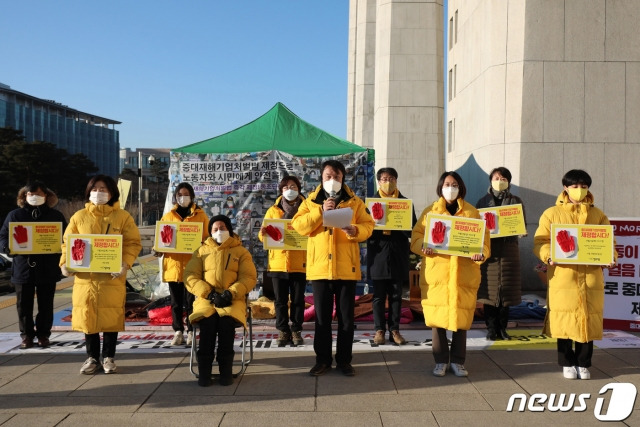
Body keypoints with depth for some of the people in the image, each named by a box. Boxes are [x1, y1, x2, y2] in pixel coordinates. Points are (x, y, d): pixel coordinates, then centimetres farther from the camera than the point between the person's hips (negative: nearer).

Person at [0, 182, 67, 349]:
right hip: (23, 267, 0)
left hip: (48, 268, 0)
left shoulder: (56, 216, 7)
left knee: (46, 304, 7)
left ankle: (43, 334, 19)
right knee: (24, 304, 6)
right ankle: (27, 335, 17)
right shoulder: (15, 215, 7)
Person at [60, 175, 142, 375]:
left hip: (112, 277, -2)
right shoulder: (79, 216, 8)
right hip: (85, 277, 2)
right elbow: (68, 243, 8)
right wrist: (65, 263, -8)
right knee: (87, 316, 7)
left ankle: (108, 357, 17)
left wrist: (125, 263, -18)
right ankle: (92, 357, 20)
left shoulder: (122, 216, 2)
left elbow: (133, 243, -3)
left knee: (111, 317, 3)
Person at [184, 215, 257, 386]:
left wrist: (230, 293, -13)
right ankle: (204, 369, -23)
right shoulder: (202, 251, 18)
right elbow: (190, 277, 7)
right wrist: (209, 293, -9)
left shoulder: (241, 251, 15)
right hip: (206, 298, 1)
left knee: (227, 319, -33)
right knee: (208, 319, -32)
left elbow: (249, 277, 4)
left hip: (232, 299, -1)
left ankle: (226, 369, -22)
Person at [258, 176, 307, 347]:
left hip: (299, 263, -1)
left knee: (298, 299, 5)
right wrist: (263, 233, -17)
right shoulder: (273, 210, 10)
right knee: (280, 300, 5)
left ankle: (296, 331, 14)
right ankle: (283, 331, 14)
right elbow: (263, 236, 6)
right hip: (278, 262, 1)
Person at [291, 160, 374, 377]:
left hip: (346, 267, 0)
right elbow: (298, 226, -3)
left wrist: (356, 231, -19)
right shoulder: (310, 201, 8)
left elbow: (368, 225, 2)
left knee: (346, 316, 6)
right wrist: (321, 211, -14)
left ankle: (344, 360, 18)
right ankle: (322, 360, 18)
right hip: (320, 266, 0)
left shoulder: (355, 202, 7)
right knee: (322, 316, 7)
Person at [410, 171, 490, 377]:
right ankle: (441, 361, 13)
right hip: (437, 273, 0)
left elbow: (484, 240, 7)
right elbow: (416, 236, 5)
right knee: (437, 316, 0)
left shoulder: (472, 213, 11)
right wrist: (424, 247, -17)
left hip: (463, 274, 1)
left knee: (461, 317, 2)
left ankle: (457, 361, 16)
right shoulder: (430, 211, 10)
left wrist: (481, 254, -13)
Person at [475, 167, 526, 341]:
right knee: (489, 290, -2)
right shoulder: (483, 201, 11)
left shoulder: (516, 201, 10)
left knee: (506, 290, 3)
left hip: (509, 249, 0)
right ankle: (491, 328, 6)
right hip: (488, 249, 0)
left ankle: (502, 328, 13)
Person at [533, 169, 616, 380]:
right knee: (565, 320, 2)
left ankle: (583, 364, 18)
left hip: (591, 277, 2)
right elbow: (540, 242, 0)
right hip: (563, 277, -2)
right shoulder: (552, 214, 5)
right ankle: (567, 364, 16)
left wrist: (611, 257, -9)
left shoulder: (598, 215, 13)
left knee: (588, 319, 5)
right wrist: (549, 256, -19)